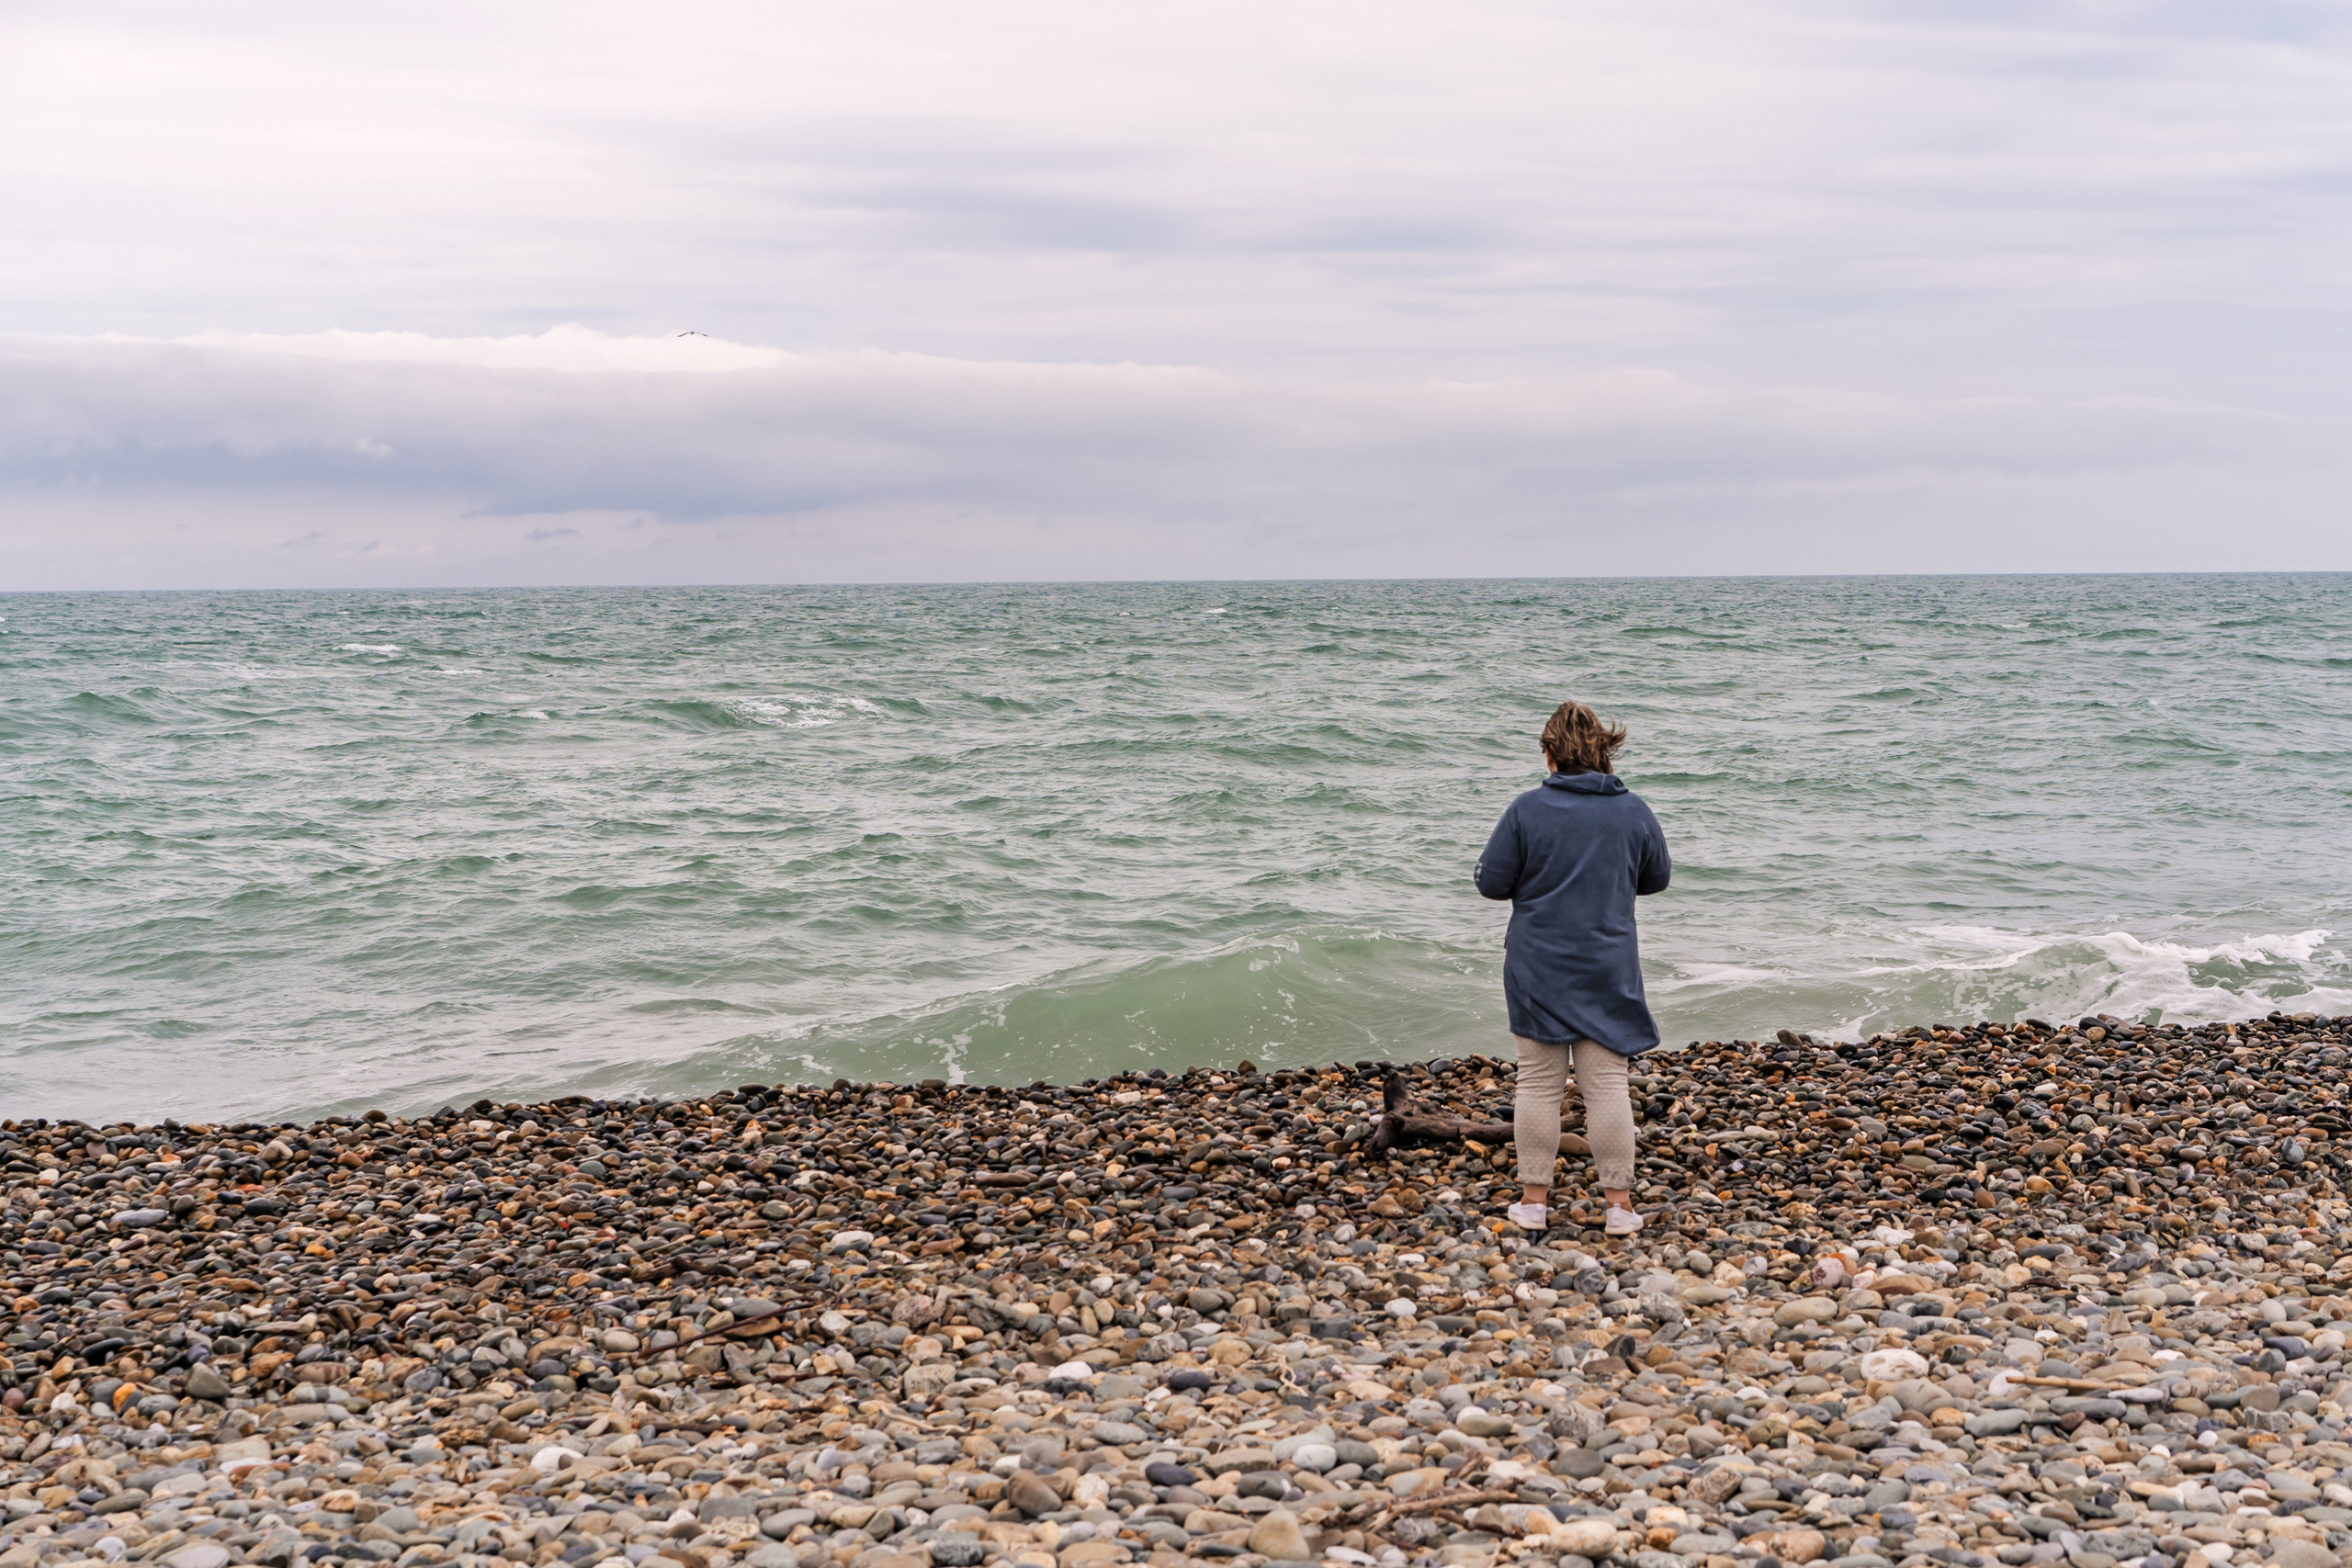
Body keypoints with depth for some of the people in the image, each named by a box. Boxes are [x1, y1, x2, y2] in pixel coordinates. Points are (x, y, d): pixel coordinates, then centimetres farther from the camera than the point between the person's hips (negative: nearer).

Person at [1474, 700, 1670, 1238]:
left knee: (1539, 1083, 8)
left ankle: (1534, 1199, 12)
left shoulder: (1528, 810, -9)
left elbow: (1491, 882, -6)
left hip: (1538, 971, -1)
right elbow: (1657, 878, 12)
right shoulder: (1633, 811, -2)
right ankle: (1619, 1203, 7)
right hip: (1609, 970, 1)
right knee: (1606, 1083, 5)